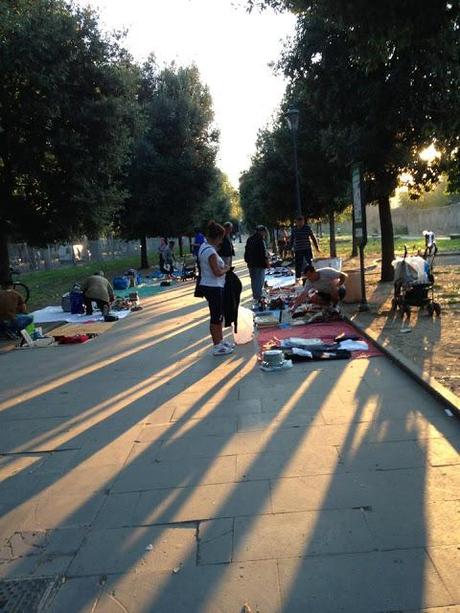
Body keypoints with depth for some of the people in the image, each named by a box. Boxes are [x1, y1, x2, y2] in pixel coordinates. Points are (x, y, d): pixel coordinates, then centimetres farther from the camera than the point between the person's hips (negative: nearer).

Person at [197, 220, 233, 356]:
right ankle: (217, 347, 10)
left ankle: (220, 340, 33)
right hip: (213, 287, -10)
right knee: (216, 317, 0)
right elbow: (217, 272, -23)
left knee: (219, 314, 20)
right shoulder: (211, 252, -22)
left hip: (207, 285, 10)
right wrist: (226, 269, -5)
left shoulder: (203, 246, 8)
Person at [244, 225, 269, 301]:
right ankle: (258, 297, -5)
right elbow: (263, 252, -18)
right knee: (259, 281, -5)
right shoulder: (260, 239, -13)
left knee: (253, 280, 16)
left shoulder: (250, 239, 15)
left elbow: (246, 252, 19)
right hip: (259, 264, -9)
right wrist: (266, 261, -11)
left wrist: (248, 261, 24)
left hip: (251, 264, 9)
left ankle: (255, 296, 25)